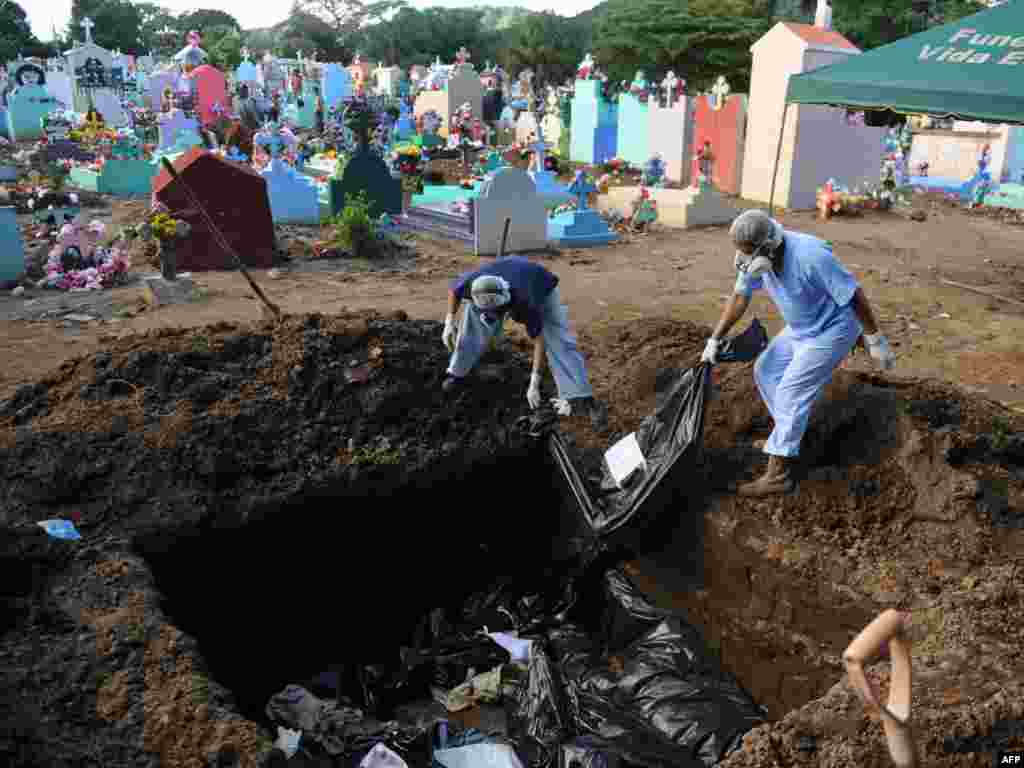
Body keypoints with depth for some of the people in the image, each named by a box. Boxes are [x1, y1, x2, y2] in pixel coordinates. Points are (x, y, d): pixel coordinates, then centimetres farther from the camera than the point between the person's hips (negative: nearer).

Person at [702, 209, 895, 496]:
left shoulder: (810, 256, -34)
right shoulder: (759, 256, -11)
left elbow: (854, 295, -26)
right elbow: (740, 297, 1)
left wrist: (876, 341, -19)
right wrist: (715, 339, 0)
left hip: (832, 330, -8)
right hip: (801, 329, 8)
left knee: (791, 392, -12)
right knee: (765, 371, 13)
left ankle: (778, 475, -7)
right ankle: (790, 432, 29)